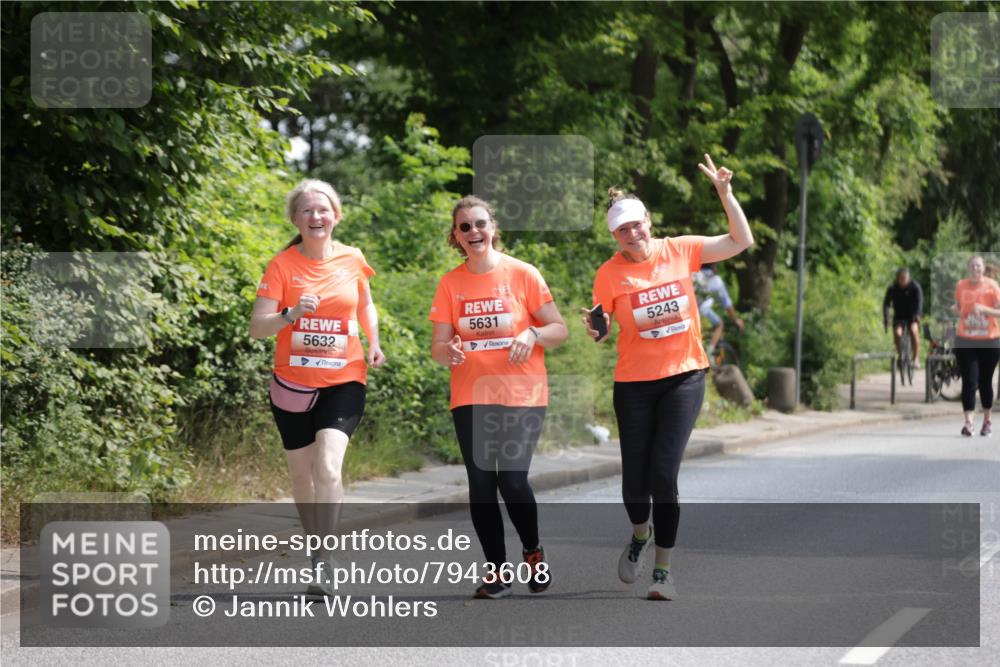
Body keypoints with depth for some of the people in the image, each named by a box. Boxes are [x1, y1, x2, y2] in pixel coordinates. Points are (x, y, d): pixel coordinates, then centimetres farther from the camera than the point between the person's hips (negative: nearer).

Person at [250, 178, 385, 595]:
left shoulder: (352, 260, 1)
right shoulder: (283, 265, -6)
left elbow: (365, 304, 21)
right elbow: (257, 327, -11)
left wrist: (374, 343, 5)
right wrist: (291, 314, -29)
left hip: (343, 381, -1)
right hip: (292, 384, 1)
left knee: (328, 468, -19)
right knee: (302, 475, 10)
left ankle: (324, 563, -15)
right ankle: (317, 545, 30)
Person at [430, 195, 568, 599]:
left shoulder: (523, 274, -2)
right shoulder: (451, 283, 5)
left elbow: (559, 329, 2)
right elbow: (438, 346, 5)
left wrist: (533, 334, -19)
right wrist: (448, 351, -19)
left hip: (522, 395, -3)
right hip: (470, 397, 3)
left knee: (512, 479, -12)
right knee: (480, 483, -1)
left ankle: (533, 552, 14)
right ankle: (496, 570, 12)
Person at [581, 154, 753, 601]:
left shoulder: (680, 251, -2)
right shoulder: (610, 273, -5)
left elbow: (741, 241, 2)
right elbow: (602, 330, 2)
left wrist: (725, 192, -8)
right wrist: (595, 330, -22)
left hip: (684, 376, 0)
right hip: (634, 383, 0)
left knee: (662, 473, -12)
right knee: (634, 478, 0)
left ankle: (664, 570, -1)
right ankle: (641, 535, 36)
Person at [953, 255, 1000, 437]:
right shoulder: (961, 285, 1)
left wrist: (983, 309, -22)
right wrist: (956, 310, -7)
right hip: (965, 340, 1)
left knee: (985, 381, 9)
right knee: (969, 381, -9)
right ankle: (968, 422, -12)